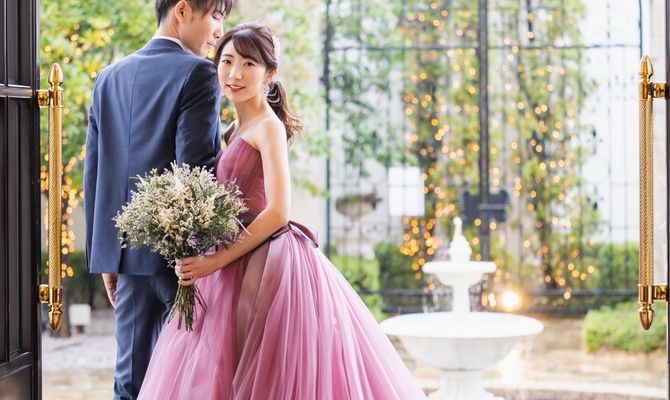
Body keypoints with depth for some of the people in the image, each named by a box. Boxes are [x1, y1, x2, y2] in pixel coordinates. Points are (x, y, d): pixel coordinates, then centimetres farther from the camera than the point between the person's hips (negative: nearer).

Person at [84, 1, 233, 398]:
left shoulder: (110, 77, 13)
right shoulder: (197, 72, -8)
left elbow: (94, 171, 13)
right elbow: (195, 166, -16)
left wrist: (105, 255, 18)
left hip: (125, 249, 6)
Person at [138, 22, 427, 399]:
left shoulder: (268, 126, -10)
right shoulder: (237, 129, 15)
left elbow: (277, 213, -19)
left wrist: (216, 261, -18)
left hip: (267, 265, -9)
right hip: (239, 268, 9)